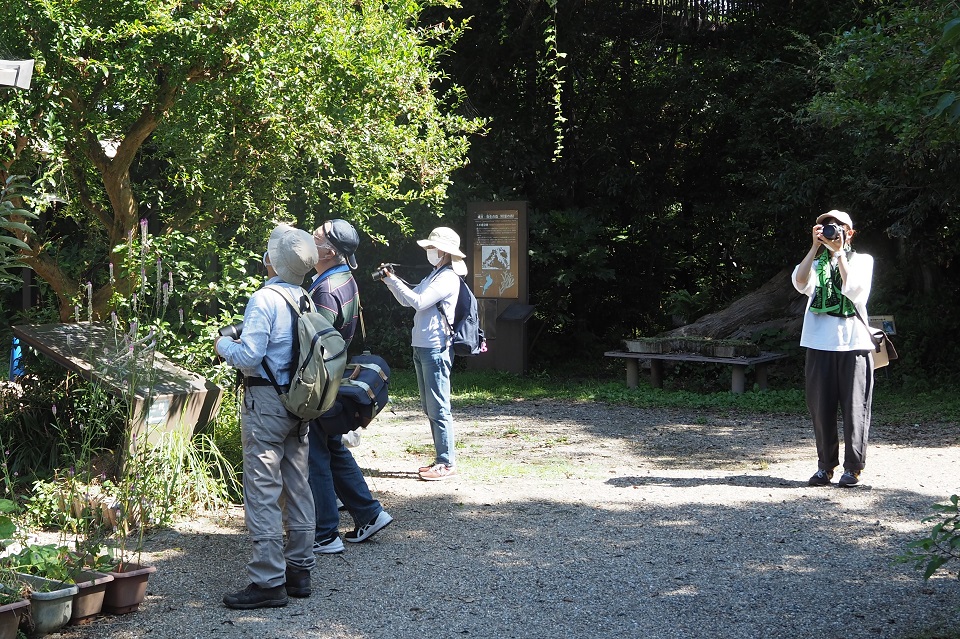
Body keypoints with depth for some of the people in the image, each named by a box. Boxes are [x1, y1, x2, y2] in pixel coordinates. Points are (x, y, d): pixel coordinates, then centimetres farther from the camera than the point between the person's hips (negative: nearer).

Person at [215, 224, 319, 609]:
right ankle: (299, 570, 21)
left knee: (262, 493, -5)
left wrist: (224, 344, -1)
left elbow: (248, 357, -21)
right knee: (297, 487, 13)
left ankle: (268, 582, -4)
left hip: (265, 402, -8)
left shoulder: (265, 299, -17)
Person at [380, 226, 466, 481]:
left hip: (435, 348, -10)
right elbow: (411, 299, 22)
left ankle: (447, 463, -6)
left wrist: (392, 279, -13)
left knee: (438, 408, -8)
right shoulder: (435, 274, 19)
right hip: (422, 347, 10)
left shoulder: (448, 278, -12)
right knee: (429, 407, 12)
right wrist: (390, 280, 10)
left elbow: (417, 301, -19)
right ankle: (442, 458, 18)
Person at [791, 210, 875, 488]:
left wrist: (838, 251, -6)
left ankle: (853, 467, 3)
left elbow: (851, 286, -10)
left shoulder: (863, 260, 10)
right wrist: (815, 247, -8)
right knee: (821, 408, 3)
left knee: (854, 407, -3)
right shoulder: (816, 263, 16)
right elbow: (800, 283, -7)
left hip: (854, 343, -2)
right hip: (819, 344, 3)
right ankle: (826, 465, 12)